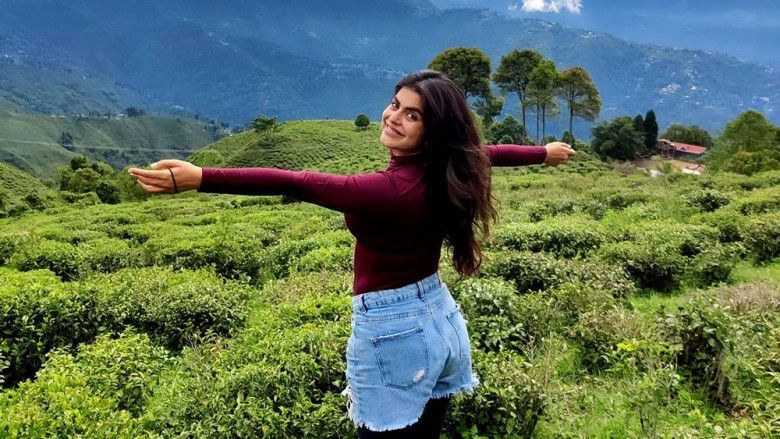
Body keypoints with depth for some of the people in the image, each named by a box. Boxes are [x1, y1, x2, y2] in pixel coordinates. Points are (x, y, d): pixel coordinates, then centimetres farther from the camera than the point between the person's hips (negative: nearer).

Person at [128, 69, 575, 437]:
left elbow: (295, 183, -33)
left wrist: (199, 178, -35)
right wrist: (543, 152, 37)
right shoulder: (449, 170, -2)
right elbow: (487, 152, 18)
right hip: (439, 320, 8)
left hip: (392, 333, -8)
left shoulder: (391, 189, -26)